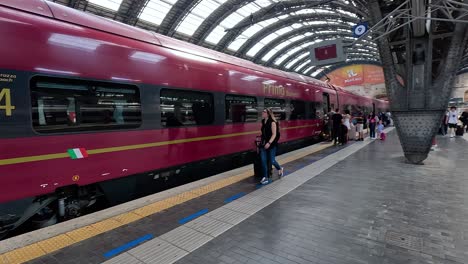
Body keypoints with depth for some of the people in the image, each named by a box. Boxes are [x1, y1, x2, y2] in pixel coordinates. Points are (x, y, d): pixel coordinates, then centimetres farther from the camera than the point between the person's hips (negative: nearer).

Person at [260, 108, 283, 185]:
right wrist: (262, 142, 12)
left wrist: (269, 143, -26)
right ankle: (265, 177, 9)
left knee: (272, 160, 3)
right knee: (263, 160, 0)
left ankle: (280, 169, 35)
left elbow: (274, 134, -16)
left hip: (271, 144, -6)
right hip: (264, 144, 6)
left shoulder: (272, 122, -12)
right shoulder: (263, 122, 7)